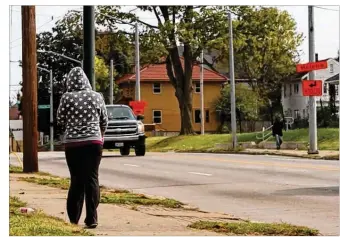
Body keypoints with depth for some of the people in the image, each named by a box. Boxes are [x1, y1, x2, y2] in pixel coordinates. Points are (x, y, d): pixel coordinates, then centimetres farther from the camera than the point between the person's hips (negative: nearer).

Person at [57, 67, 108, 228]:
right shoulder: (96, 96, 0)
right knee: (92, 179, 4)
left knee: (76, 180, 8)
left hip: (72, 144, 0)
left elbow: (60, 121, 2)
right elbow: (104, 121, 8)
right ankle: (91, 219, 0)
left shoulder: (66, 98, -6)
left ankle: (74, 219, 10)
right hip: (94, 142, 0)